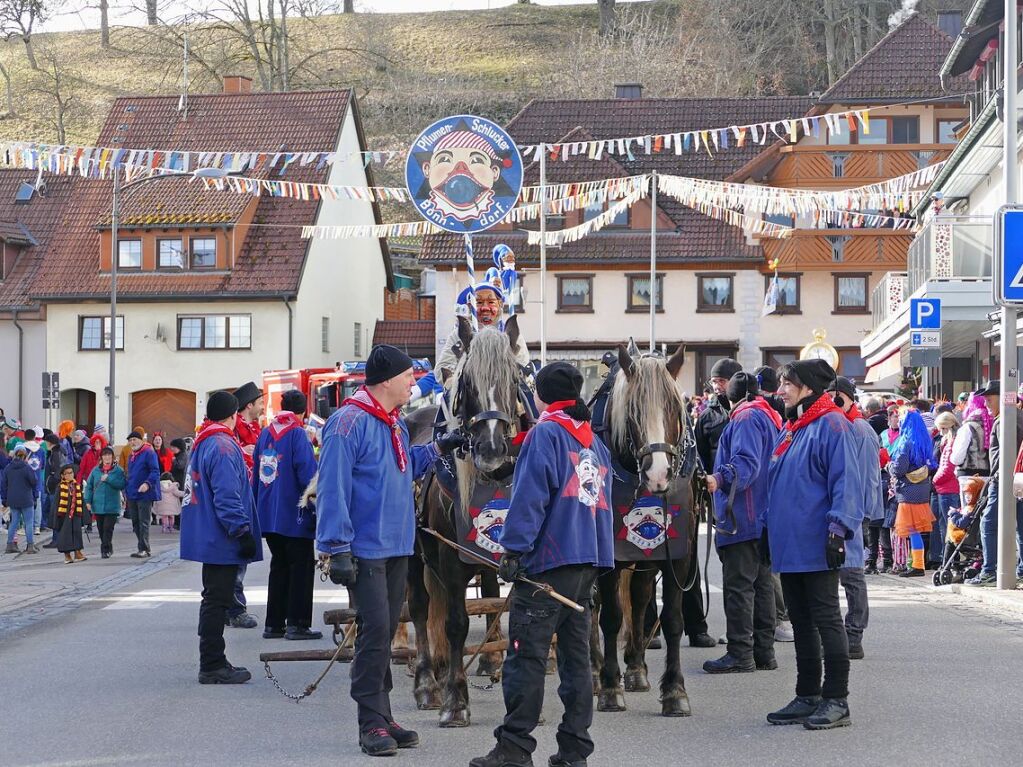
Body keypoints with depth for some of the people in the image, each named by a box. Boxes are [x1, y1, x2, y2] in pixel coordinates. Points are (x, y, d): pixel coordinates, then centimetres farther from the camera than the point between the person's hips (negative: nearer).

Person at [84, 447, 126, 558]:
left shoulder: (118, 470, -1)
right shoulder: (96, 470, 7)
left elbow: (122, 484, -12)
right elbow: (89, 486, 8)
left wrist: (108, 479, -18)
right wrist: (88, 501, 1)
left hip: (112, 506, -3)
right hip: (98, 505, 3)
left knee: (108, 528, -10)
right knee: (101, 528, 9)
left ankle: (105, 549, -6)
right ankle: (108, 548, 23)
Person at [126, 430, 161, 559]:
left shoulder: (149, 453, -8)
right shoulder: (131, 456, 18)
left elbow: (155, 471, -16)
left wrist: (147, 484, -29)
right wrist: (126, 491, 21)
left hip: (144, 494, -9)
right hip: (132, 494, 9)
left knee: (143, 522, -7)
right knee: (135, 522, 10)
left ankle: (144, 549, -5)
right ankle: (145, 548, 17)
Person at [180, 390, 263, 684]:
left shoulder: (201, 443, 15)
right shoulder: (223, 446, -17)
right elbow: (227, 495, -24)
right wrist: (243, 532, -21)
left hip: (208, 537, 10)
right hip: (222, 539, -10)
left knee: (214, 600, 16)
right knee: (217, 601, -6)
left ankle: (213, 663, 23)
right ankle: (212, 666, -2)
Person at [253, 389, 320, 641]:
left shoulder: (265, 433, 9)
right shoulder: (297, 434, -10)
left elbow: (256, 473, 15)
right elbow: (307, 473, -15)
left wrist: (257, 509, 20)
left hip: (268, 513, 6)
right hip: (294, 514, -6)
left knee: (279, 565, 15)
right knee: (301, 566, 2)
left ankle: (273, 623, 15)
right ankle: (297, 624, -1)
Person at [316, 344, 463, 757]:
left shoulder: (395, 423, 14)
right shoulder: (350, 422, -15)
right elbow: (332, 488, -18)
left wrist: (437, 448, 20)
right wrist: (337, 549, -21)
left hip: (397, 547, 9)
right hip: (365, 549, -9)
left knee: (385, 632, 12)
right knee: (375, 630, -10)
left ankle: (382, 717, 19)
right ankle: (372, 723, -5)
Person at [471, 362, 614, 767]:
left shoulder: (545, 433, -7)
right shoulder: (594, 441, 17)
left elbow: (530, 497, -14)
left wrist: (514, 550, -13)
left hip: (548, 559, -8)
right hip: (589, 560, 8)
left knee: (526, 654, -6)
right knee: (576, 654, 10)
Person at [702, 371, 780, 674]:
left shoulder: (745, 418, -11)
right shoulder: (770, 418, 21)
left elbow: (745, 464, -24)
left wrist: (720, 479, -37)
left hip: (743, 519, -10)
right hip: (765, 518, 10)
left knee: (738, 585, -9)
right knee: (762, 584, 12)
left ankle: (740, 654, -10)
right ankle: (763, 652, 17)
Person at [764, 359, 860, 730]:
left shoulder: (831, 424, -10)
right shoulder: (790, 428, 17)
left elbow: (844, 480, -16)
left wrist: (838, 530, -22)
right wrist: (771, 528, 20)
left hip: (816, 545, -9)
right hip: (788, 544, 9)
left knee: (826, 619, -4)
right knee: (801, 622, 12)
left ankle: (837, 700, 0)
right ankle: (807, 696, 18)